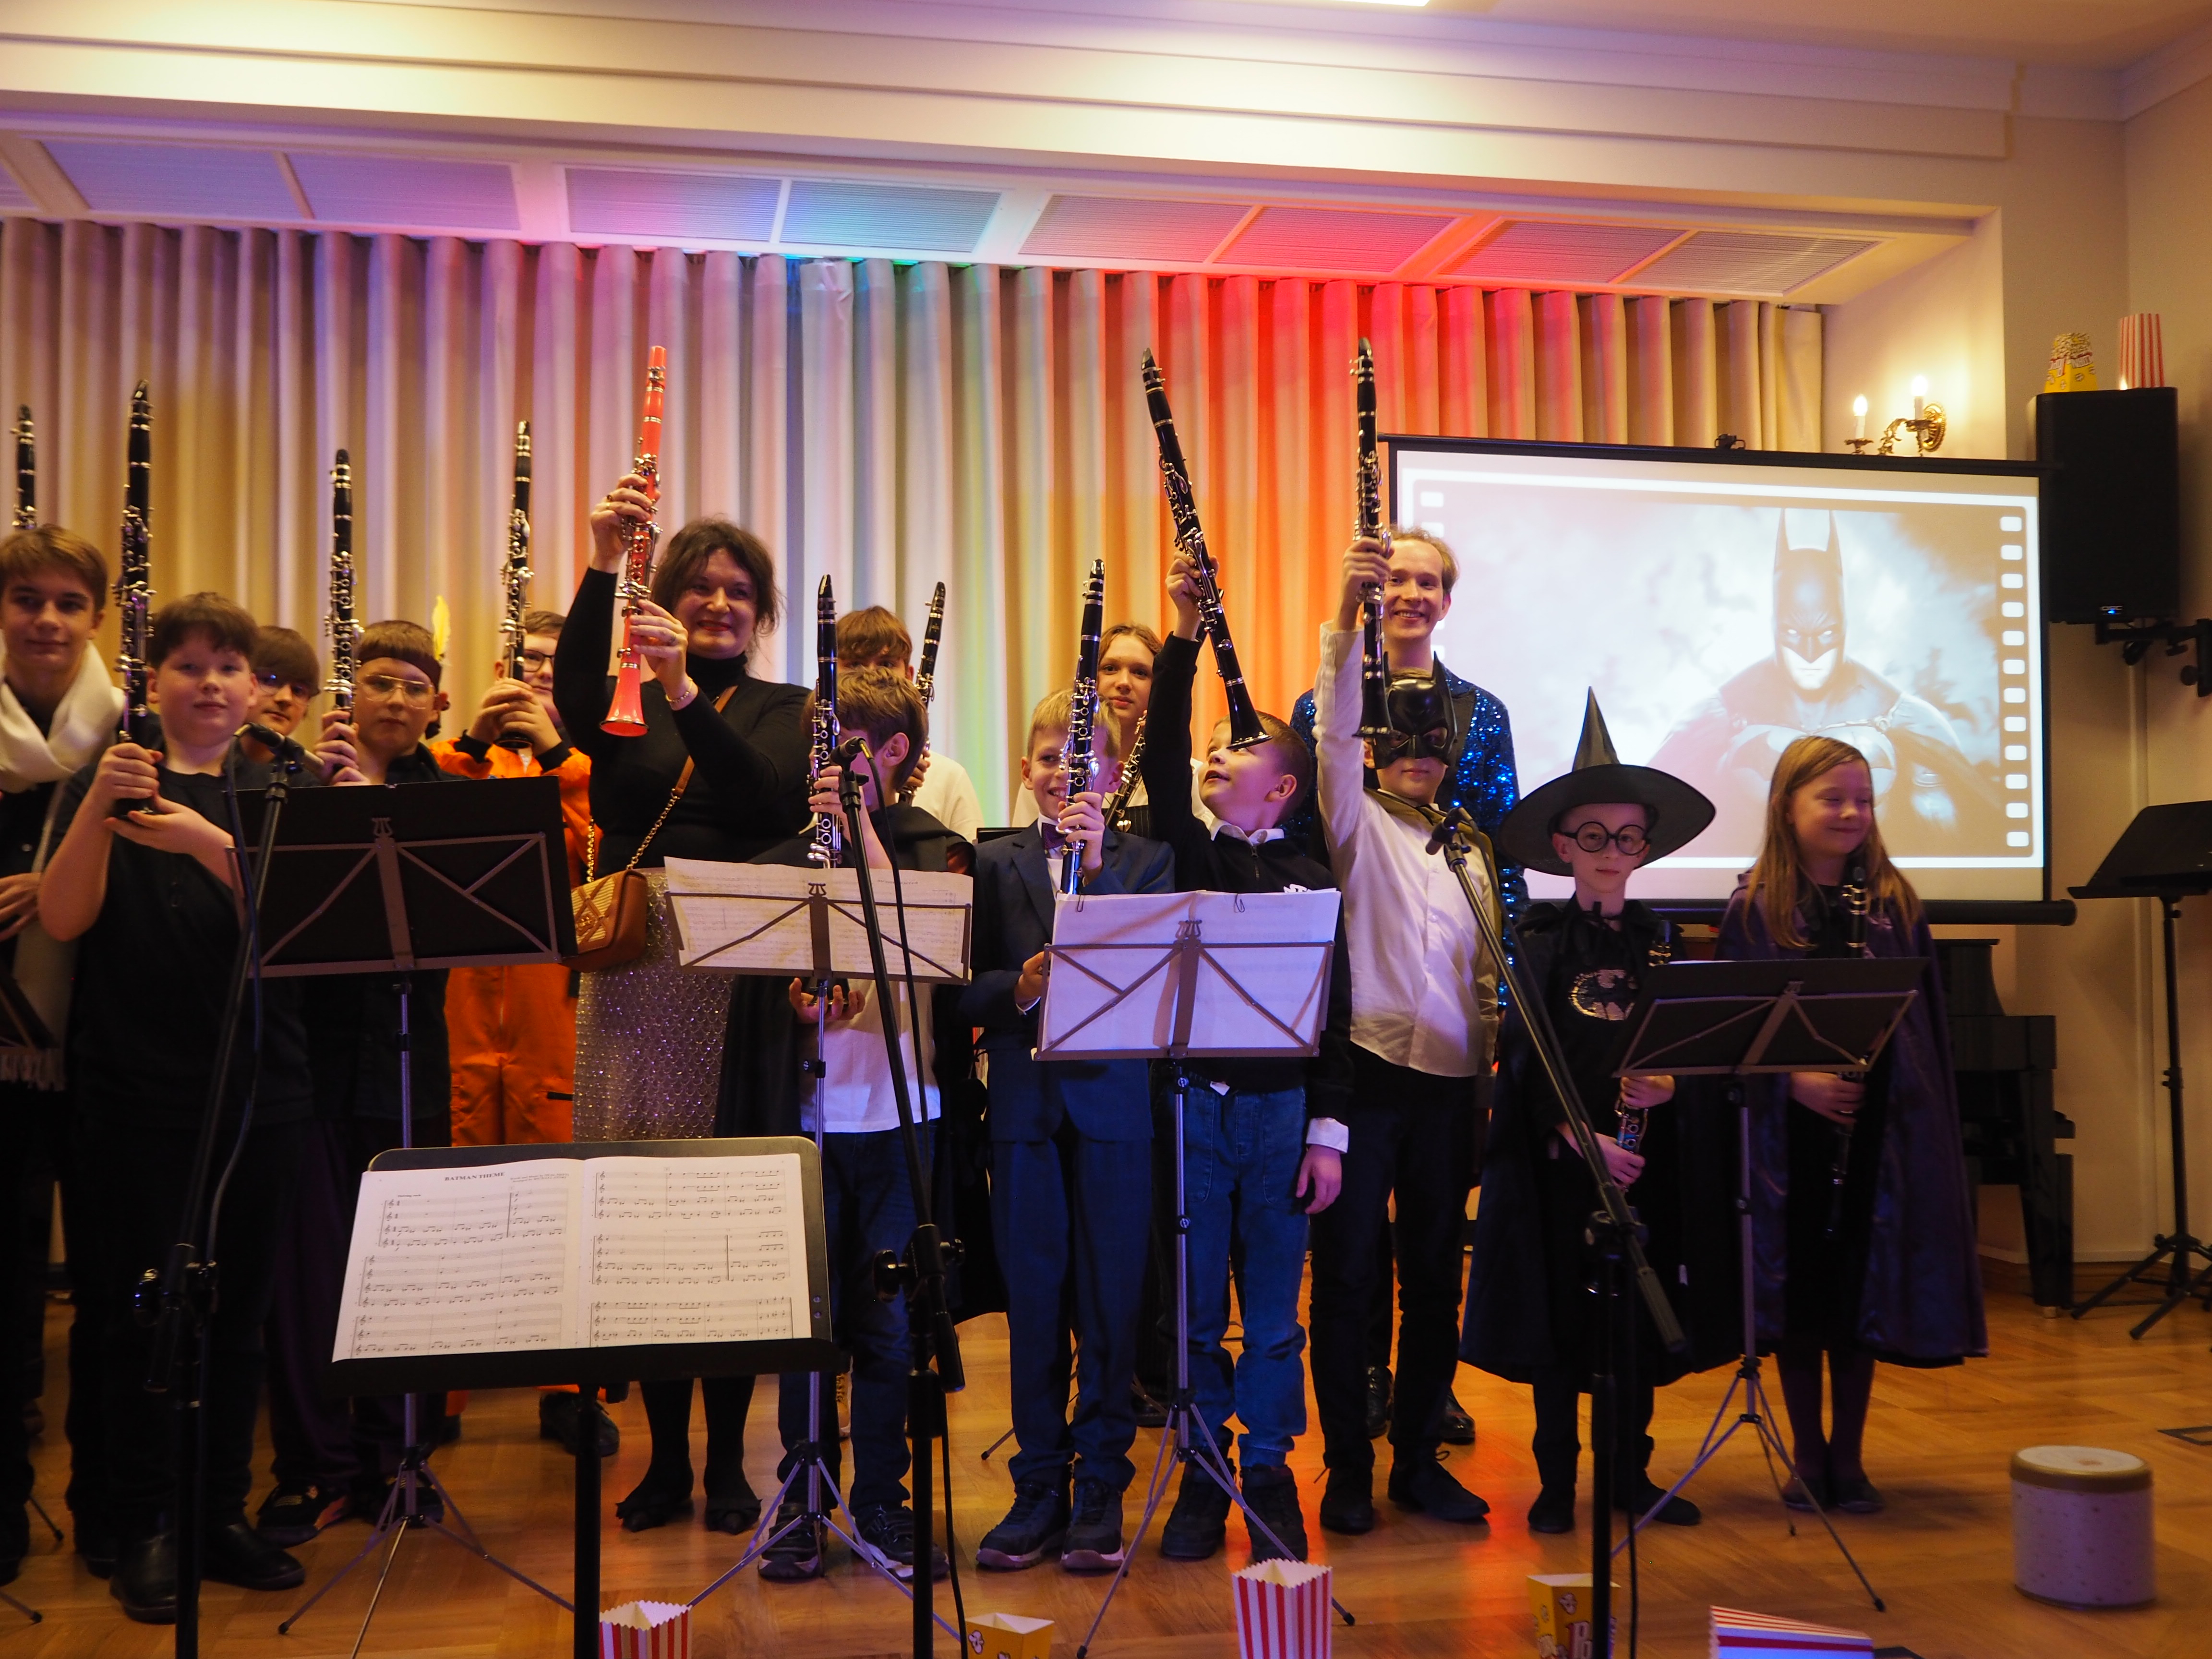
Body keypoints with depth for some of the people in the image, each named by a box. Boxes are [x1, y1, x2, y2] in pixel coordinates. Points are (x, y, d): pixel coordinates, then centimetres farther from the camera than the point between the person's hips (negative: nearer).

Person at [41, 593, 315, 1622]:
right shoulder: (106, 783, 5)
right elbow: (63, 919, -8)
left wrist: (207, 841, -24)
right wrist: (97, 806, -22)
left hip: (259, 1087, 1)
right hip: (136, 1090, -1)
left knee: (239, 1307, 7)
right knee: (143, 1306, 2)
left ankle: (222, 1514, 20)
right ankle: (145, 1528, 14)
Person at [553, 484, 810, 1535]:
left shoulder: (784, 711, 10)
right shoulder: (624, 700, 12)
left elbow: (771, 804, -11)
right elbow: (573, 688, -13)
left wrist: (684, 692, -24)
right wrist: (601, 562, -28)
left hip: (740, 974, -1)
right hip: (635, 970, 1)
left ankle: (727, 1460, 13)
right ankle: (665, 1456, 16)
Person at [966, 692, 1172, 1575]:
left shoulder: (1145, 858, 6)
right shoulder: (994, 862, 10)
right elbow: (966, 990, 5)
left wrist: (1098, 862, -18)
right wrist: (1018, 986, -16)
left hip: (1111, 1096, -1)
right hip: (1024, 1099, 2)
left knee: (1109, 1299, 3)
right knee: (1032, 1297, 7)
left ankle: (1100, 1492, 14)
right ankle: (1039, 1489, 18)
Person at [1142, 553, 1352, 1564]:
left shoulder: (1309, 883, 4)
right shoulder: (1189, 851, 7)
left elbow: (1333, 1014, 2)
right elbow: (1163, 758, -9)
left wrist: (1328, 1131, -4)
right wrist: (1183, 639, -16)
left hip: (1280, 1110, -1)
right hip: (1192, 1102, 1)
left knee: (1272, 1307, 7)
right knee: (1196, 1303, 7)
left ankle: (1268, 1473, 21)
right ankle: (1202, 1473, 19)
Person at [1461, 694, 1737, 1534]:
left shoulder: (1661, 939, 9)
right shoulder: (1538, 939, -1)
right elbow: (1523, 1057, -7)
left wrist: (1667, 1085, -13)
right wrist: (1582, 1133, -16)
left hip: (1647, 1157, 3)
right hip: (1559, 1153, -3)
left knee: (1641, 1312, 8)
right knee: (1560, 1310, 2)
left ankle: (1631, 1470, 23)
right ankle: (1557, 1476, 15)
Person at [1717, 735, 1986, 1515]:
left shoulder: (1893, 900, 5)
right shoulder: (1755, 907, -2)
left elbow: (1926, 1013, 6)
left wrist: (1932, 1118, -1)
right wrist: (1794, 1079, -17)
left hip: (1880, 1122, 2)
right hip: (1788, 1126, -1)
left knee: (1862, 1283, 6)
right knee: (1798, 1283, 5)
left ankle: (1848, 1453, 20)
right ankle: (1808, 1453, 20)